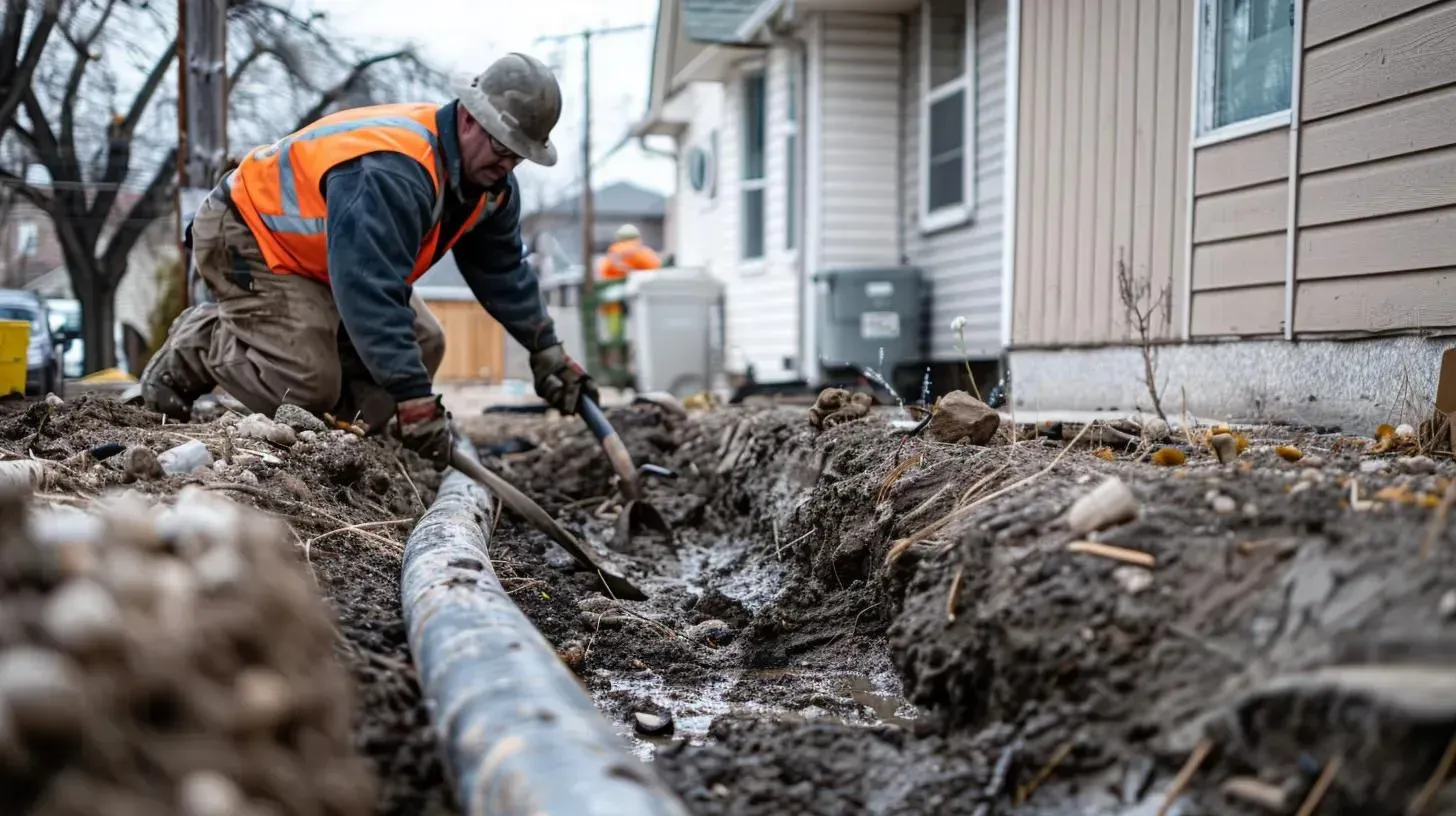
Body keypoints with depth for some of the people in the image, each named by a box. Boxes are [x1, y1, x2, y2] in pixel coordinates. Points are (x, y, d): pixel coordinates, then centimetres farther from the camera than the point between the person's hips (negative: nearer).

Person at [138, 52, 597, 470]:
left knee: (422, 345, -2)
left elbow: (504, 269, 5)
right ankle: (192, 349, 6)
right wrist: (414, 401, -44)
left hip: (324, 256, 9)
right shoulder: (393, 171, -38)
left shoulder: (492, 181, -8)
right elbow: (371, 293, -43)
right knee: (308, 386, -19)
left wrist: (547, 352, 1)